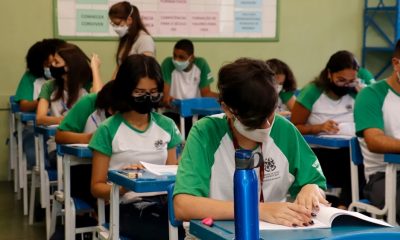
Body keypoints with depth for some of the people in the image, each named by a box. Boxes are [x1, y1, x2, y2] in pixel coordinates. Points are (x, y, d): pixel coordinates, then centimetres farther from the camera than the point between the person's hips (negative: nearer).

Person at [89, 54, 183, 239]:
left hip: (162, 204, 4)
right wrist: (123, 187, -19)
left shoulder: (167, 126, 11)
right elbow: (97, 187, 2)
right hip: (127, 209, -4)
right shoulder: (108, 130, -1)